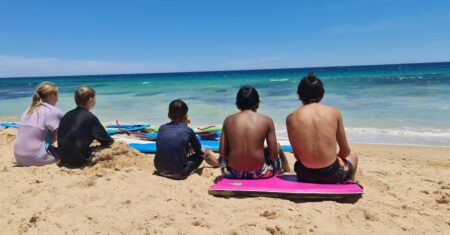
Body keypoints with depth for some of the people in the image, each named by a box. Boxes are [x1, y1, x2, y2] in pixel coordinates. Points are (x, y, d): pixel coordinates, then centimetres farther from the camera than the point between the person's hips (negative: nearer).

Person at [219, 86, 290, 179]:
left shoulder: (228, 120, -1)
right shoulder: (266, 120, -6)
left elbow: (222, 152, -3)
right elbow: (274, 154, -5)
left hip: (233, 173, 1)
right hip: (258, 173, -1)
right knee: (278, 147, 29)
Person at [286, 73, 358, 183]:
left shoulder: (291, 118, -6)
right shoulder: (334, 112, -6)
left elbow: (297, 156, -1)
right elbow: (345, 151, 2)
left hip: (306, 175, 1)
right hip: (331, 174, 0)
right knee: (353, 157, 34)